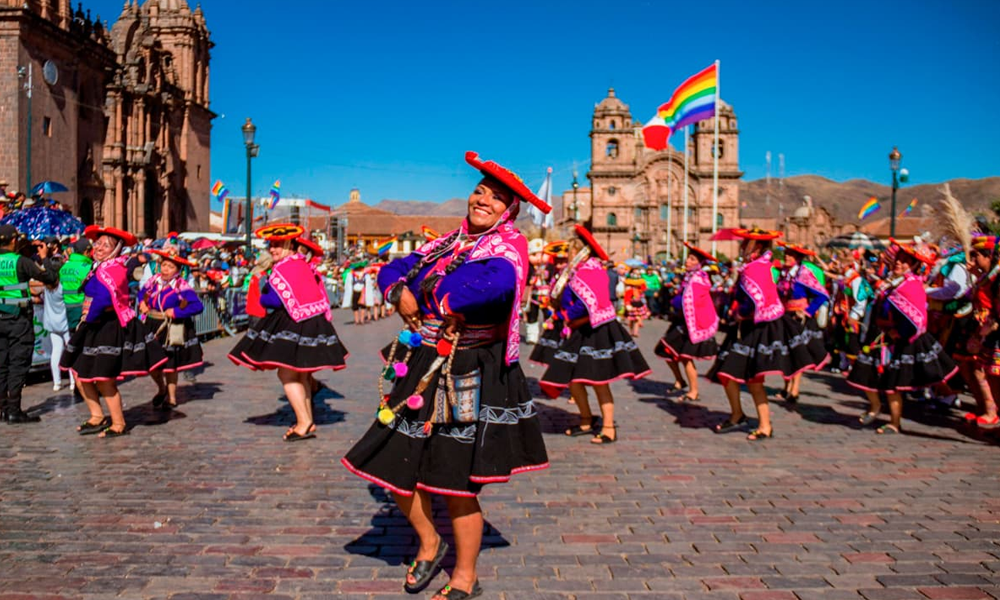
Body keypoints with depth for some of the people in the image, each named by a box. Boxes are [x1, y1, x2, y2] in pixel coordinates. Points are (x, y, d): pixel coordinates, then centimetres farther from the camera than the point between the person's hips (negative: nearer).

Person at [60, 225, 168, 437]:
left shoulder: (112, 269, -16)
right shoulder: (100, 267, 14)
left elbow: (103, 299, -27)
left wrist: (89, 318, -13)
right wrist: (88, 307, 3)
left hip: (111, 328, -10)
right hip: (96, 327, 10)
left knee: (104, 379, -7)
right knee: (81, 373, 11)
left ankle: (119, 424, 7)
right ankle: (98, 418, 23)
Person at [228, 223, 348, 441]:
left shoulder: (283, 268, -15)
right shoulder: (303, 264, 14)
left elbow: (275, 300, -20)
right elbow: (317, 294, 19)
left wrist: (263, 300, 1)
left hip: (291, 326, -10)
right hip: (313, 323, 10)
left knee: (286, 374, -6)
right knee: (301, 376, 16)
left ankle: (304, 423, -10)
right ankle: (308, 421, 22)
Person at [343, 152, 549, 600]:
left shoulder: (510, 245, -7)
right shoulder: (449, 243, 14)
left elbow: (496, 283, -30)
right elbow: (393, 270, 19)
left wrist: (434, 298, -15)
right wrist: (399, 292, -6)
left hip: (471, 379, -7)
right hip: (421, 372, 7)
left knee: (456, 483, 1)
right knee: (396, 466, 10)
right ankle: (429, 544, 36)